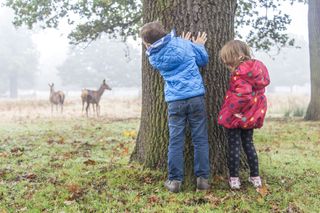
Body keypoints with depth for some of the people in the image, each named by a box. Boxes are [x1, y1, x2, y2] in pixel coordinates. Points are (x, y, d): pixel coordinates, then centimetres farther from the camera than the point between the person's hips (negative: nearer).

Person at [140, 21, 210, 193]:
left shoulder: (154, 58, 4)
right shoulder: (182, 43, 2)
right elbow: (203, 60, 11)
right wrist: (198, 45, 27)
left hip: (175, 101, 0)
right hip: (196, 97, 0)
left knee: (176, 141, 6)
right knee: (200, 139, 7)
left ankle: (175, 180, 8)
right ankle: (202, 178, 10)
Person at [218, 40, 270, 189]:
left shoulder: (239, 72, -22)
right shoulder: (258, 67, 4)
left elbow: (242, 94, -30)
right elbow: (257, 90, 13)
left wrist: (233, 111, -21)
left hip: (236, 115, -7)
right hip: (251, 115, 8)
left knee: (234, 146, 4)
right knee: (248, 143, 18)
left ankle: (234, 178, 9)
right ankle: (255, 177, 20)